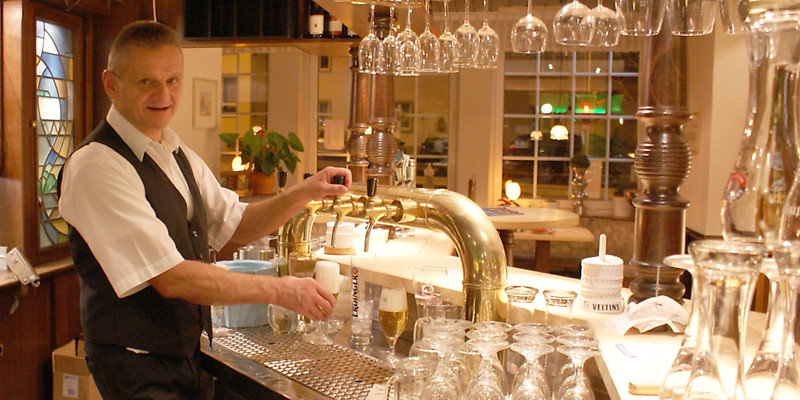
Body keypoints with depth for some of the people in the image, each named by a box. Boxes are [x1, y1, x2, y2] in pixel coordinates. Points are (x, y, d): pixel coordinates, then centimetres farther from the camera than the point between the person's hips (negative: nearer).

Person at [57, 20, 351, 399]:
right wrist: (278, 290, -21)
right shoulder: (95, 165, -21)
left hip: (189, 353, 8)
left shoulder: (179, 156, 8)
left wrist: (303, 193, -5)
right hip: (137, 367, -7)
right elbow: (171, 278, -25)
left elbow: (236, 225, 12)